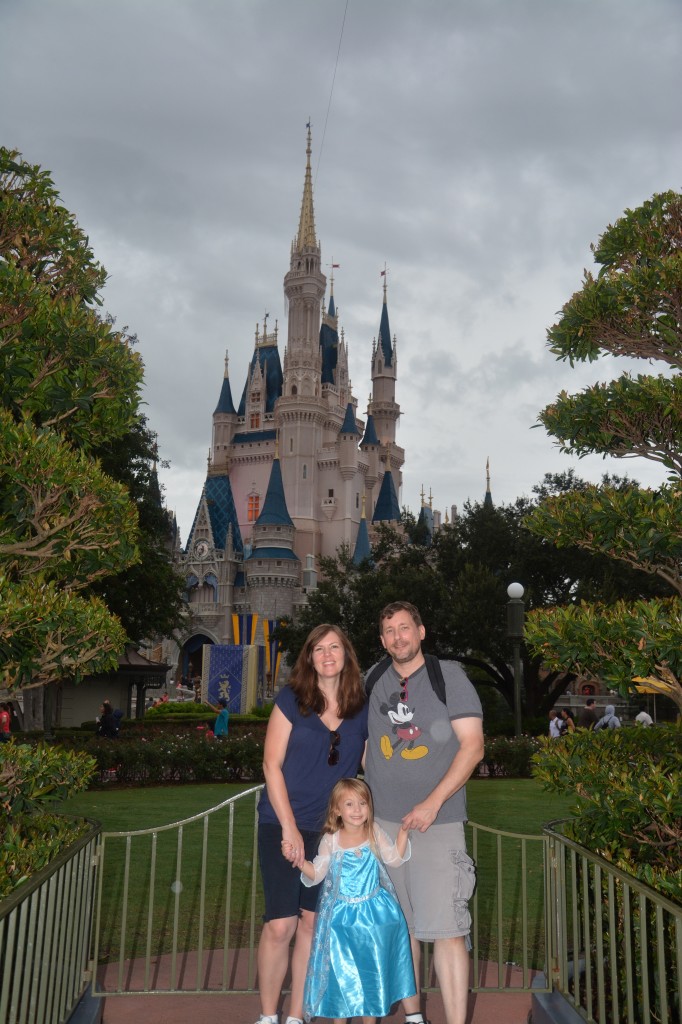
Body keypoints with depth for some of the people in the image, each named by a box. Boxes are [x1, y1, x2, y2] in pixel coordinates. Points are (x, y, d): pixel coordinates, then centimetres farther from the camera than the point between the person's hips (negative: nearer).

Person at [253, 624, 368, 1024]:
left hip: (334, 830, 3)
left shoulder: (362, 710, 2)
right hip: (284, 825, -2)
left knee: (313, 922, 9)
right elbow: (272, 765, -7)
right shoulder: (292, 700, -6)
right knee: (281, 925, -4)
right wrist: (290, 828, -12)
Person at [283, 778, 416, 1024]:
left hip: (373, 914, 1)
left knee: (372, 968, 9)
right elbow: (316, 873, -4)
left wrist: (403, 832, -10)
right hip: (341, 916, -1)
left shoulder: (375, 833, -3)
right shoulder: (330, 840, -7)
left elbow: (395, 859, 1)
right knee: (340, 970, 4)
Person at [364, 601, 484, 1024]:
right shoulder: (374, 681, 8)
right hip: (382, 821, 4)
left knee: (446, 929, -7)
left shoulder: (448, 675, -3)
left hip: (437, 823, -4)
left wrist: (432, 803, -15)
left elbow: (473, 746, -8)